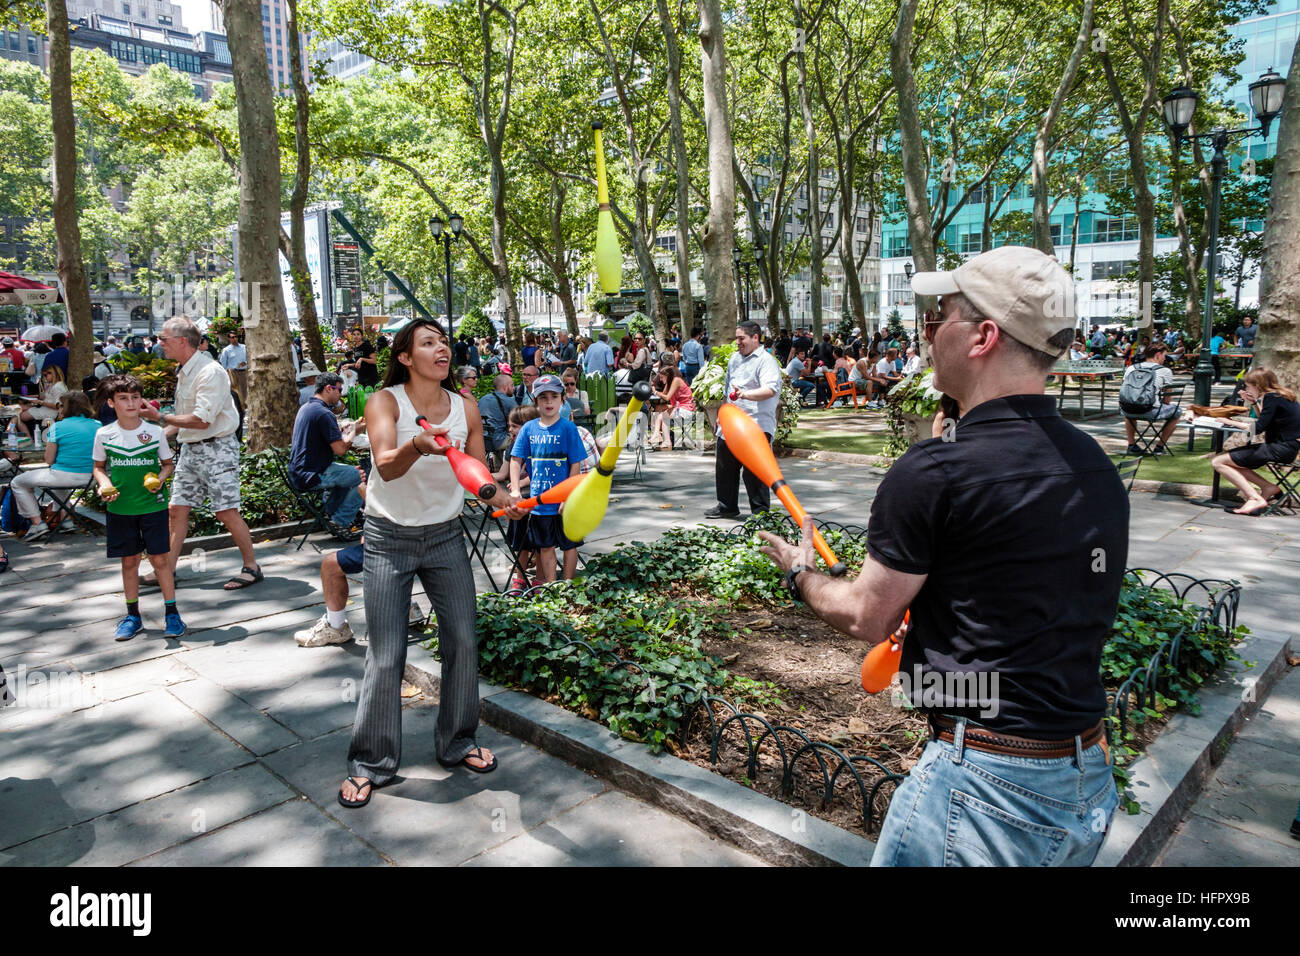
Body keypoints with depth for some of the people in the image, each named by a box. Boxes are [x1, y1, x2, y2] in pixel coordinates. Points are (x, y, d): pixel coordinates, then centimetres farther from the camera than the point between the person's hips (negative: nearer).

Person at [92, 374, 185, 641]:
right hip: (119, 507, 1)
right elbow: (99, 467, 12)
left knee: (159, 558, -1)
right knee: (129, 560, 9)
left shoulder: (155, 432, -2)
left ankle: (172, 613, 9)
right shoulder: (104, 434, 1)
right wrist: (104, 484, -7)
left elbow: (168, 463, 10)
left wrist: (160, 477, -10)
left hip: (153, 505, -1)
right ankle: (133, 616, 22)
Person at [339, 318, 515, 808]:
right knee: (386, 654, -3)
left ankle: (458, 742, 26)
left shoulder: (465, 409, -1)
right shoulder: (385, 401, -13)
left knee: (463, 640, 5)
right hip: (389, 539, -3)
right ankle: (370, 764, 16)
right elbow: (386, 465, -30)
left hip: (446, 537, 4)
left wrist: (505, 501, -18)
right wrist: (417, 446, -51)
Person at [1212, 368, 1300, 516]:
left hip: (1279, 450, -10)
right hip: (1282, 447, 10)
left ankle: (1256, 499, -15)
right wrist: (1254, 403, 16)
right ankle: (1268, 487, 7)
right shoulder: (1278, 396, 14)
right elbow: (1265, 420, 29)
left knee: (1218, 462, -13)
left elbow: (1258, 428, -21)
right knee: (1229, 460, 15)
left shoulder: (1272, 398, -15)